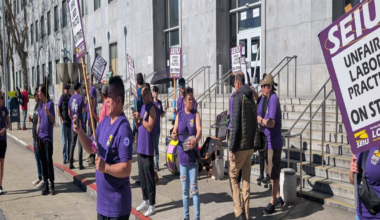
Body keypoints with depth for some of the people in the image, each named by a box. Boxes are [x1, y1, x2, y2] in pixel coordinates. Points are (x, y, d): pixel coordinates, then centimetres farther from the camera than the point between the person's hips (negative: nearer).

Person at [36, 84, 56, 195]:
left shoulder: (50, 104, -6)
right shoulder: (40, 105, 12)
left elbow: (53, 121, -9)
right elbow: (38, 122, 14)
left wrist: (48, 113, -27)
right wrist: (36, 138, 13)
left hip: (48, 137, -6)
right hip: (40, 137, 6)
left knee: (49, 161, -5)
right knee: (43, 161, 7)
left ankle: (52, 185, 2)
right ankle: (46, 185, 12)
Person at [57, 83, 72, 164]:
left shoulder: (71, 97, 10)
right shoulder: (62, 97, -5)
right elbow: (58, 109, -6)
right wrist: (62, 119, -10)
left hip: (70, 121, 5)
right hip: (64, 121, -5)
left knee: (70, 139, 12)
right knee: (64, 140, 0)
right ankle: (64, 158, 5)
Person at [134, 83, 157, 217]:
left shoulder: (152, 107, -12)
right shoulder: (143, 107, 15)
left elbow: (149, 127, -19)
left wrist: (140, 118, -17)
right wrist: (136, 120, -2)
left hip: (148, 148, -9)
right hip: (140, 146, 9)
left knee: (149, 176, -4)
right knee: (141, 175, 14)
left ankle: (152, 205, 3)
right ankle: (145, 201, 25)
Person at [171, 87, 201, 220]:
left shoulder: (196, 114, -2)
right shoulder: (179, 115, 5)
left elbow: (199, 130, -18)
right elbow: (174, 133, 0)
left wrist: (195, 140, -39)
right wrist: (173, 135, -24)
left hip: (193, 156, -2)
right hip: (182, 156, 2)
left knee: (194, 188, -1)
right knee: (185, 189, 10)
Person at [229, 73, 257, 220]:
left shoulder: (237, 98, -13)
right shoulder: (251, 98, 12)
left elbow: (235, 125, -19)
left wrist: (232, 148, -16)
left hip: (240, 146, -7)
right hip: (250, 146, 7)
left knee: (233, 177, 7)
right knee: (246, 179, 11)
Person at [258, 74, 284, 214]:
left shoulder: (273, 100, -19)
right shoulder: (270, 99, 13)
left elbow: (271, 123, -27)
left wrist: (260, 120, -12)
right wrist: (263, 121, 2)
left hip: (274, 143, -10)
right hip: (270, 142, 10)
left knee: (273, 174, -2)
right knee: (272, 172, 19)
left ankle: (272, 203, 7)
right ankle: (278, 198, 31)